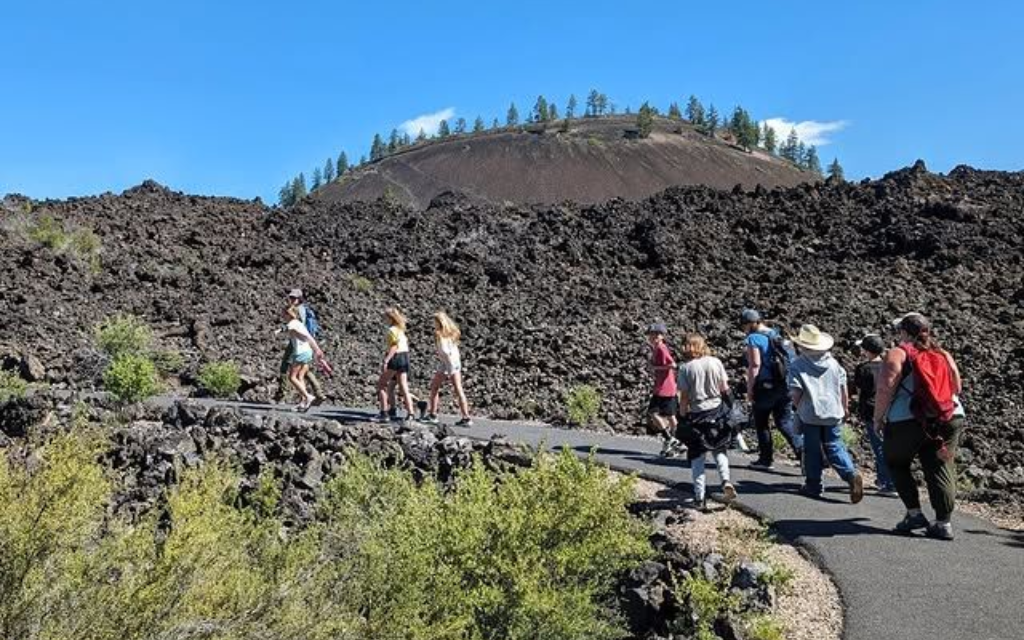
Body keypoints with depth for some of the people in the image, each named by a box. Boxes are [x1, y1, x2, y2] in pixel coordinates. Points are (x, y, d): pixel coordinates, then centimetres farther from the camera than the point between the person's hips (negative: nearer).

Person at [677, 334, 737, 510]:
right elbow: (725, 388, 2)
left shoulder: (686, 368, -9)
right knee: (719, 450, 19)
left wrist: (683, 417, 0)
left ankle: (700, 497, 9)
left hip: (696, 414, -2)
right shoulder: (716, 362, -2)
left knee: (696, 457, 8)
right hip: (717, 411, 2)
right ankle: (726, 480, -3)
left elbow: (684, 396, -8)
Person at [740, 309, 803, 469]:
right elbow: (788, 359, 15)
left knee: (761, 424, 8)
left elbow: (755, 365, -18)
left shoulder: (753, 338, -11)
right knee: (785, 422, 9)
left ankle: (766, 458, 16)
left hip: (765, 388, -7)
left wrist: (749, 389, -13)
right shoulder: (776, 335, 13)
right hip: (783, 385, 7)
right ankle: (803, 451, -5)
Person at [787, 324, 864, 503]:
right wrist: (845, 408, 20)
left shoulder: (798, 365, -8)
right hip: (833, 413, 4)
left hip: (810, 415, -3)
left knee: (812, 451, 6)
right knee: (835, 447, 8)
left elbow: (795, 392, -11)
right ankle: (852, 474, -14)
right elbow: (843, 388, 9)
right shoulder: (833, 363, 6)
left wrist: (798, 407, 8)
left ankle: (813, 485, 14)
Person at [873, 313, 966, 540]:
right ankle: (944, 523, 6)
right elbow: (957, 388, 19)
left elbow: (885, 389, -12)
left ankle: (914, 513, 10)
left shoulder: (898, 354, -4)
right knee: (941, 469, 7)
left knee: (897, 463, 14)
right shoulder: (944, 355, 15)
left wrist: (878, 418, -3)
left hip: (908, 421, -5)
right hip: (950, 419, 5)